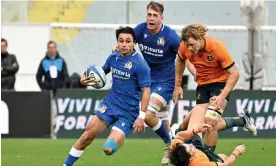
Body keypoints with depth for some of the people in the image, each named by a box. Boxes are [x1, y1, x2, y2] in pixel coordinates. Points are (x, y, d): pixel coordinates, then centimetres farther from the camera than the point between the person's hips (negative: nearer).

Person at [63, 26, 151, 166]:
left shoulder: (140, 64, -16)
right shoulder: (113, 57, 3)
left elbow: (146, 91, -13)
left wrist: (141, 116, -19)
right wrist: (86, 78, 1)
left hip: (128, 113, -5)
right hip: (110, 103, 5)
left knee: (108, 149, -18)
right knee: (87, 135, -3)